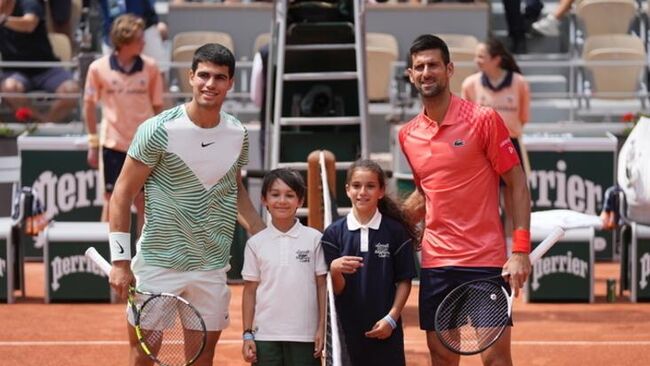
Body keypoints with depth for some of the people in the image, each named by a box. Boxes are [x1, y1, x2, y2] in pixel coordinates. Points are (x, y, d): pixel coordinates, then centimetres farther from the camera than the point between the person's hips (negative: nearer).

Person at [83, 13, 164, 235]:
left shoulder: (150, 67, -3)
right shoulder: (98, 68, -7)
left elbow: (157, 106, 5)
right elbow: (89, 105, 4)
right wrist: (93, 142, 4)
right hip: (113, 143, -1)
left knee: (144, 200, 5)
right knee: (112, 199, 6)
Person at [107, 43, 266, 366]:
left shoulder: (238, 135, 4)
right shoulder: (159, 130, -11)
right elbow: (123, 193, -7)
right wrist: (120, 260, -12)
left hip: (212, 266, 5)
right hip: (158, 263, -4)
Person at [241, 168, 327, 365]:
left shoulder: (314, 239, 0)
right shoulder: (255, 243, 4)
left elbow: (322, 286, 2)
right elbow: (250, 291, 7)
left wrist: (322, 328, -3)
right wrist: (247, 334, 2)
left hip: (305, 335, -1)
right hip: (266, 335, 1)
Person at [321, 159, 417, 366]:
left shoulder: (395, 232, -1)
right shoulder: (334, 233, 1)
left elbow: (404, 281, 2)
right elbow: (336, 289, -1)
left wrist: (391, 318, -8)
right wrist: (335, 270, -23)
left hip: (385, 329, -1)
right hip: (348, 329, 1)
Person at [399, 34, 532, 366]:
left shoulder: (483, 120, -6)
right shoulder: (408, 135, 9)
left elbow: (517, 184, -5)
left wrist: (521, 250, -13)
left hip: (485, 259, -5)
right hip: (435, 261, 5)